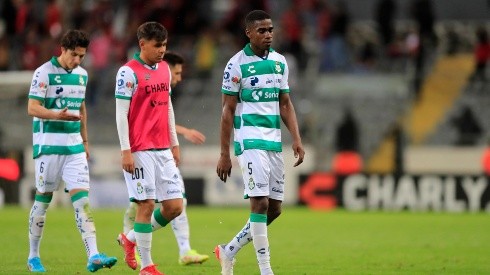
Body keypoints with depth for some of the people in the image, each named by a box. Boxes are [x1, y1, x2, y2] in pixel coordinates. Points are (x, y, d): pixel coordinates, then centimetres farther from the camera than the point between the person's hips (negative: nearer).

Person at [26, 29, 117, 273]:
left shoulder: (82, 74, 12)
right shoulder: (44, 73, -8)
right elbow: (32, 108, -13)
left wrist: (85, 140, 22)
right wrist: (58, 115, -28)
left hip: (74, 146, 5)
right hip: (48, 146, -5)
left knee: (82, 198, -7)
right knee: (43, 198, 3)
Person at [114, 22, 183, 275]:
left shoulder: (164, 69, 14)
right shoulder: (129, 72, -8)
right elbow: (121, 113, -10)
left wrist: (174, 143, 21)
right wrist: (126, 151, -14)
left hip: (163, 149, 7)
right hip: (140, 150, -7)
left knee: (175, 206, 3)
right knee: (147, 204, -6)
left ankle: (130, 238, 22)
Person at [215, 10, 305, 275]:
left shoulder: (280, 62, 11)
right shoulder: (237, 64, -6)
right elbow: (227, 111, -4)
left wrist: (297, 140, 4)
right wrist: (224, 155, -7)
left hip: (274, 141, 7)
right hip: (250, 140, -7)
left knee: (274, 209, 7)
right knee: (260, 203, -13)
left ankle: (229, 251, 23)